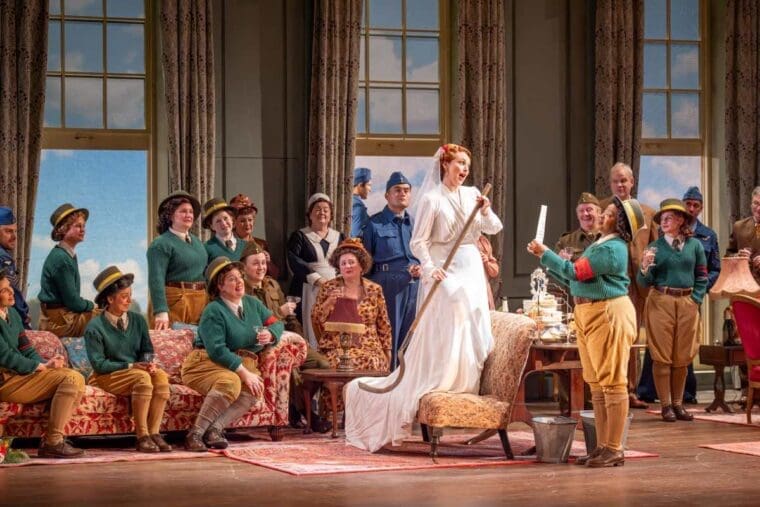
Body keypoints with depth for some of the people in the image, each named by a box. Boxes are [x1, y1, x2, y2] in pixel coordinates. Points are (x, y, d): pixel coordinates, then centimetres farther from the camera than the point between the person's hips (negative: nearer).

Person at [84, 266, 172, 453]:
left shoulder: (138, 320, 9)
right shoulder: (95, 327, -7)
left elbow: (147, 349, 13)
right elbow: (98, 364, -12)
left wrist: (148, 363, -11)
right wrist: (131, 366, -18)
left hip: (137, 370, 5)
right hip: (108, 378, -5)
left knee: (161, 376, -27)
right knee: (142, 377, -33)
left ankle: (154, 433, -26)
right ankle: (142, 437, -30)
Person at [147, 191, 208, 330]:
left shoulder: (197, 241, 16)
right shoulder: (160, 244, -7)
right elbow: (156, 281, -15)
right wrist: (161, 312, -25)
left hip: (202, 300, 7)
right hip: (175, 300, -7)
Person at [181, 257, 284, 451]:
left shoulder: (252, 303, 14)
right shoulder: (214, 311, -9)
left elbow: (277, 324, 19)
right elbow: (217, 350, -19)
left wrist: (270, 334, -7)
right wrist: (244, 373, -24)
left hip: (243, 365, 6)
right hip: (206, 363, -6)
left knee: (254, 389, -28)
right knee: (230, 382, -38)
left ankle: (215, 429, -31)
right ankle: (195, 433, -33)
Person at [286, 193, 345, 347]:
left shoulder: (339, 237, 18)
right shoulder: (299, 236, 8)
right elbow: (293, 261, -6)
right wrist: (315, 278, -16)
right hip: (309, 291, -2)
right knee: (311, 331, -10)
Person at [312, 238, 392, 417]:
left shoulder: (374, 290, 11)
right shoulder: (328, 287, 10)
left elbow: (384, 326, 14)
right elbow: (316, 320, 6)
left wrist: (387, 354, 9)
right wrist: (330, 302, -9)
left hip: (368, 347, 1)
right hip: (336, 347, -1)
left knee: (371, 362, -32)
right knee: (338, 364, -34)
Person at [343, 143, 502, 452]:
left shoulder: (472, 194, 11)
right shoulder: (432, 199, -6)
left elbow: (494, 229, 8)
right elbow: (418, 242, -8)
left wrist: (486, 211, -11)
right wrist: (430, 269, -21)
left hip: (472, 274, 6)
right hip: (445, 275, -6)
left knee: (474, 336, 4)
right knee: (442, 339, -10)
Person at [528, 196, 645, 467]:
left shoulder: (612, 249, -15)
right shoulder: (598, 245, 18)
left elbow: (575, 272, -18)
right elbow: (571, 278, 20)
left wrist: (545, 253, -10)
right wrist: (544, 258, 15)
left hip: (609, 315, -11)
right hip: (588, 314, 11)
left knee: (612, 383, -7)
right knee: (597, 384, 12)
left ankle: (614, 449, -4)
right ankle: (602, 446, 17)